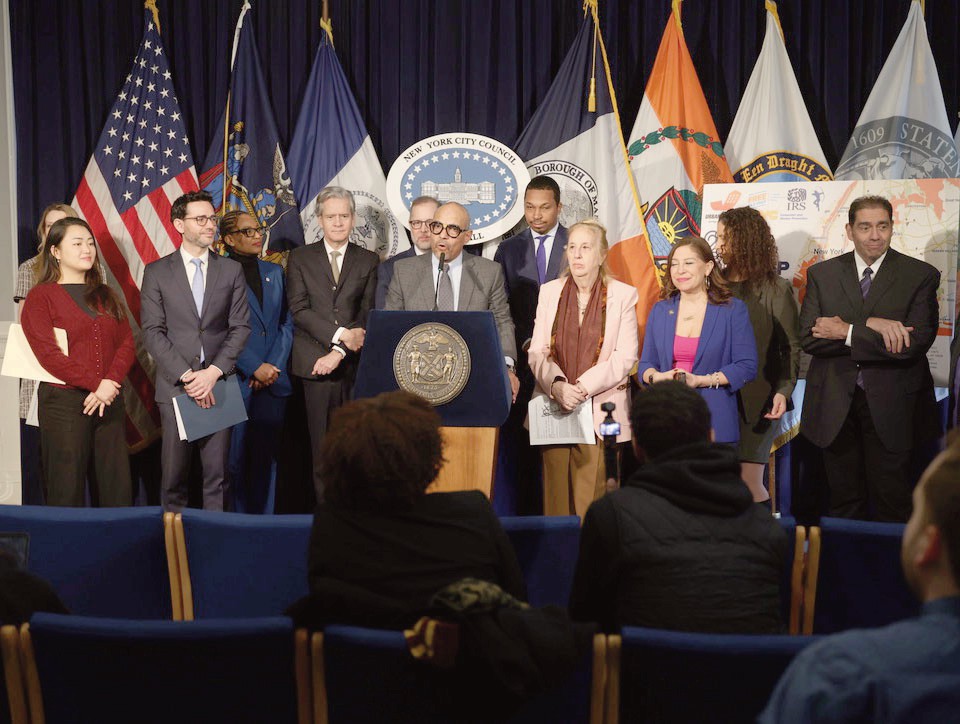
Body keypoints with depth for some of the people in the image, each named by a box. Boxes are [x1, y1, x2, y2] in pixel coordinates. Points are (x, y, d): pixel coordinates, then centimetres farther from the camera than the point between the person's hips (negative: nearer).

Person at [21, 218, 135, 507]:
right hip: (63, 403, -5)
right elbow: (47, 352, -10)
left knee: (117, 490, 3)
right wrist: (96, 384, -15)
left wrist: (110, 383, -10)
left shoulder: (106, 296, 17)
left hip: (109, 402, 5)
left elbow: (126, 344, 8)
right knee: (66, 492, -1)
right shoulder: (40, 297, 1)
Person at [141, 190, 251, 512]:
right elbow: (152, 332, -1)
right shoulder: (157, 272, 5)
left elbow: (240, 327, 4)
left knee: (217, 474, 2)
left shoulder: (231, 270, 10)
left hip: (218, 385, 1)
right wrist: (186, 375, -12)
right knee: (173, 475, 2)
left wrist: (213, 372, -9)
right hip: (175, 386, -1)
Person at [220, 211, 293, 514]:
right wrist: (255, 368, -12)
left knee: (266, 457, 8)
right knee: (236, 460, 1)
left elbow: (287, 323, 11)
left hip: (273, 381, 4)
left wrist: (274, 365, -3)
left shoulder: (274, 272, 14)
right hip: (236, 383, -4)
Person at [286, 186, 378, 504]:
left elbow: (368, 314, 3)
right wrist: (340, 334, -12)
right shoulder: (300, 258, 10)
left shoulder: (369, 261, 11)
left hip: (355, 363, 0)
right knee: (322, 444, 0)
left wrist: (339, 352, -9)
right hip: (315, 362, 0)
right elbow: (299, 309, -1)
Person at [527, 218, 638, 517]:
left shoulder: (623, 295, 3)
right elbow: (537, 352, 6)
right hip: (555, 410, 3)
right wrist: (556, 386, -13)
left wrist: (583, 387, -14)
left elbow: (625, 357, -4)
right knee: (556, 499, 2)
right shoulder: (549, 292, 12)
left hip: (600, 410, -2)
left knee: (591, 503, -6)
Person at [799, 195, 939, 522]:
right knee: (843, 501, 13)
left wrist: (846, 332, -14)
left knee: (890, 502, 6)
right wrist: (870, 325, -18)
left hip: (891, 406, -2)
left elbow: (916, 344, -15)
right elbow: (809, 338, -7)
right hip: (834, 406, 2)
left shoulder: (921, 275, -3)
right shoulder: (822, 274, 4)